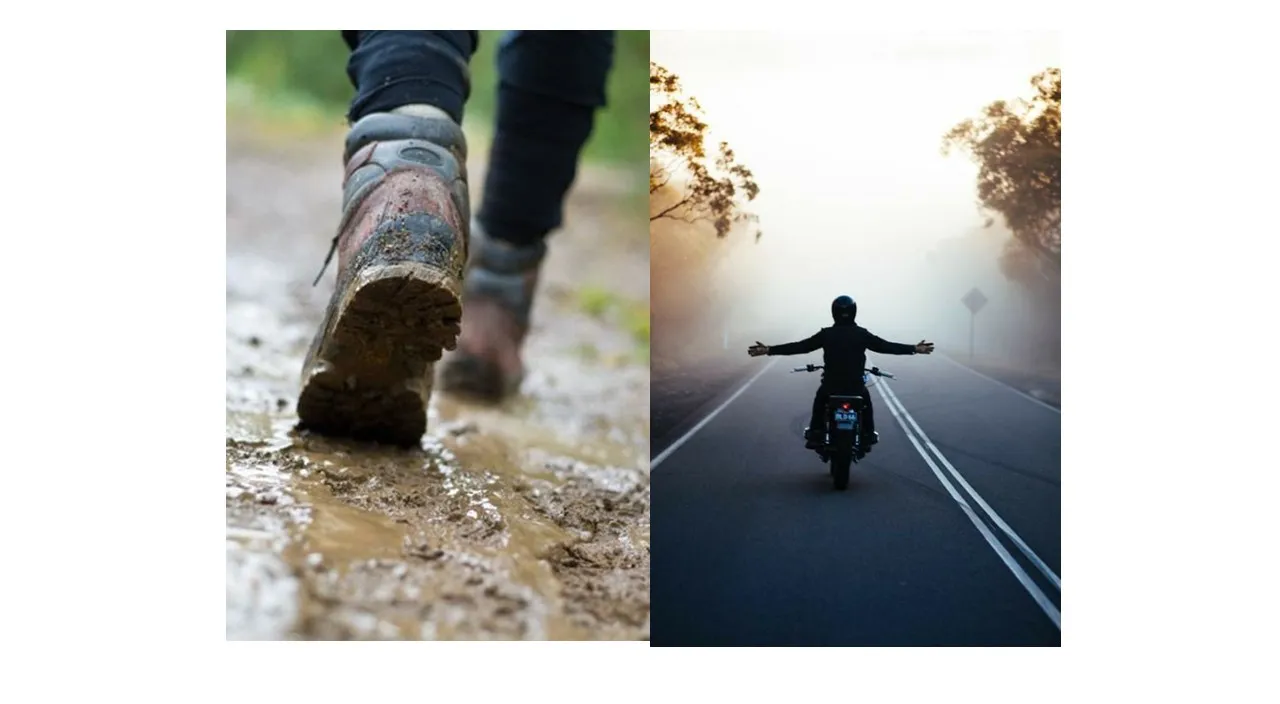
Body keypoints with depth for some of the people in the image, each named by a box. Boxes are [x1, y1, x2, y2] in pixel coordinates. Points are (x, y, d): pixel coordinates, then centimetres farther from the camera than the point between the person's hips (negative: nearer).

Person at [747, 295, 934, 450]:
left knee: (819, 402, 30)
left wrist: (769, 350, -3)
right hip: (856, 386, 0)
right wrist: (915, 349, 11)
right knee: (866, 401, 31)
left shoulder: (826, 334, -7)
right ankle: (868, 435, 27)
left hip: (830, 385, 0)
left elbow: (799, 347, -7)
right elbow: (886, 346, 0)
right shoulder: (862, 334, -5)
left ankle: (815, 434, 23)